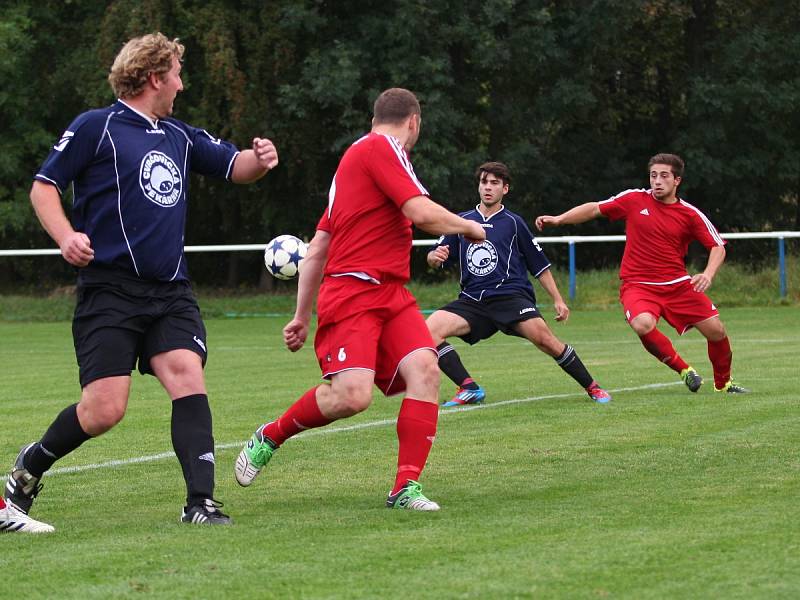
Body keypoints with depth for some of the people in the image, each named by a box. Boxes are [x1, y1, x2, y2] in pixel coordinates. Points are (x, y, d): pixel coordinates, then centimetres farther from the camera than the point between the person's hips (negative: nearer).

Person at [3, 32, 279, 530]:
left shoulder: (180, 137, 17)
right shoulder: (96, 127, -1)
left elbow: (234, 166, 24)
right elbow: (43, 187, 0)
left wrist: (259, 160, 0)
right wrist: (66, 236, -17)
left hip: (171, 293, 5)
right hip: (110, 289, -5)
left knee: (188, 376, -16)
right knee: (105, 409, -10)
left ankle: (201, 502, -18)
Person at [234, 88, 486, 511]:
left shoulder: (360, 154, 24)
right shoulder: (381, 148, -5)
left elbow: (316, 249, 26)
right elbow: (423, 213, -16)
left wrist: (301, 316, 28)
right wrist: (469, 226, 5)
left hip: (390, 293, 10)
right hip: (352, 290, -10)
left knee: (424, 369, -12)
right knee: (352, 395, -21)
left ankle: (406, 488, -13)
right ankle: (270, 437, 6)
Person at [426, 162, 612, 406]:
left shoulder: (513, 223, 8)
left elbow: (540, 265, 13)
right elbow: (434, 259, 16)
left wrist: (558, 300, 7)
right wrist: (435, 256, -8)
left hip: (511, 295, -3)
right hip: (472, 301, 3)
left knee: (543, 338, -25)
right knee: (429, 331, -19)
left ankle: (592, 387, -8)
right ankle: (469, 388, -12)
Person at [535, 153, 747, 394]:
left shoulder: (690, 214, -1)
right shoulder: (634, 200, 0)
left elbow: (718, 247, 2)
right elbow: (594, 209, 9)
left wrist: (708, 274, -17)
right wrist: (558, 219, 0)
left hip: (678, 284, 1)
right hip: (638, 285, -1)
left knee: (716, 330, -5)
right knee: (643, 324, -33)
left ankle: (723, 383, 24)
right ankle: (683, 369, -10)